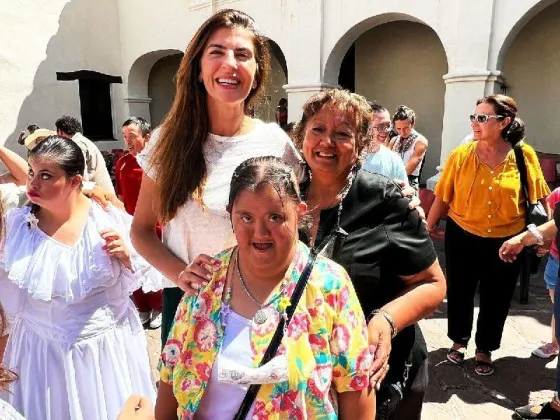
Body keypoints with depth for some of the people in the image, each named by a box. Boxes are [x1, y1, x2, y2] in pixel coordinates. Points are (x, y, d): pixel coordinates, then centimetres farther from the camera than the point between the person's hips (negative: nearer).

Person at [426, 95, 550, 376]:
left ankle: (484, 350, 37)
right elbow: (442, 198, -3)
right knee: (459, 293, 15)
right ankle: (459, 341, 41)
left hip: (507, 241, 0)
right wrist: (427, 229, 0)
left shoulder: (525, 155, -9)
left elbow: (539, 199, 0)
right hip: (462, 237, 0)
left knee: (496, 299, 14)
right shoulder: (460, 155, -9)